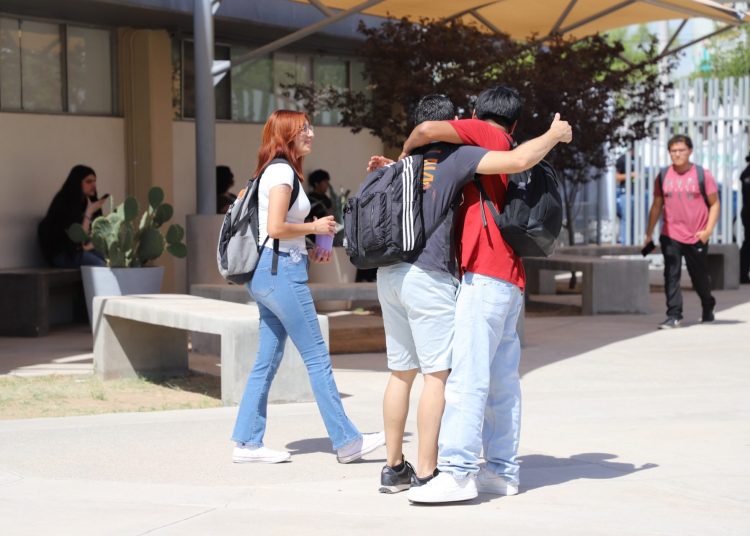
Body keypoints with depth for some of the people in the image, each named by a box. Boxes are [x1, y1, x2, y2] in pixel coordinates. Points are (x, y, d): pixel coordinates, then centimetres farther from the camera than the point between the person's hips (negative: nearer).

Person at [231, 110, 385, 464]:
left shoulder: (276, 170, 19)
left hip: (267, 272, 10)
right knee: (317, 358, -5)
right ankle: (346, 441, -1)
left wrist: (309, 251, 12)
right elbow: (275, 227, -21)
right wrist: (314, 227, -7)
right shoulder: (282, 171, -11)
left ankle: (247, 442, 10)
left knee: (267, 361, 9)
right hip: (281, 270, -10)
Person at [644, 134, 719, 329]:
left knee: (700, 277, 11)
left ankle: (708, 308, 35)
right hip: (670, 236, 1)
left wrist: (708, 229, -10)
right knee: (671, 275, -8)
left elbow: (714, 203, 1)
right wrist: (649, 234, 7)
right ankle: (673, 316, -6)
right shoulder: (663, 177, 4)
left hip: (697, 238, -1)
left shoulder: (703, 175, -2)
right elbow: (657, 206, 10)